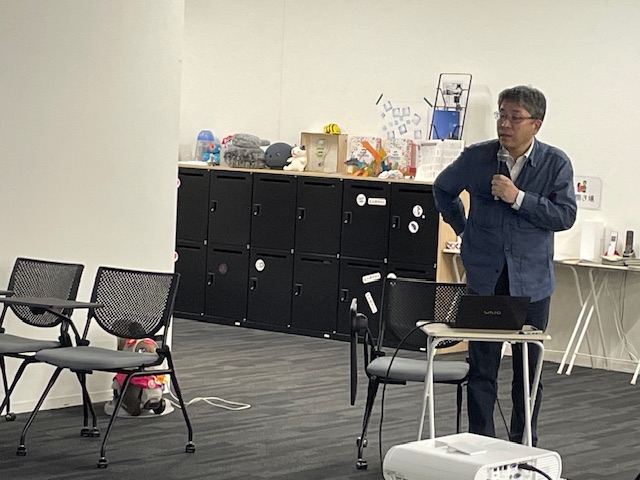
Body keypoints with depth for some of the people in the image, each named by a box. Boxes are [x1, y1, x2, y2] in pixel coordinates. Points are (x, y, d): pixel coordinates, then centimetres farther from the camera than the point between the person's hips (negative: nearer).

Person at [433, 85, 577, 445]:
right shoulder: (476, 158, -1)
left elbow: (565, 216, -13)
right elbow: (443, 190, 18)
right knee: (482, 368, 4)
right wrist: (463, 228, 13)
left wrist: (518, 198, -20)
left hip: (531, 280, -1)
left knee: (529, 369, 8)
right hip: (485, 278, 1)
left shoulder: (556, 163, -6)